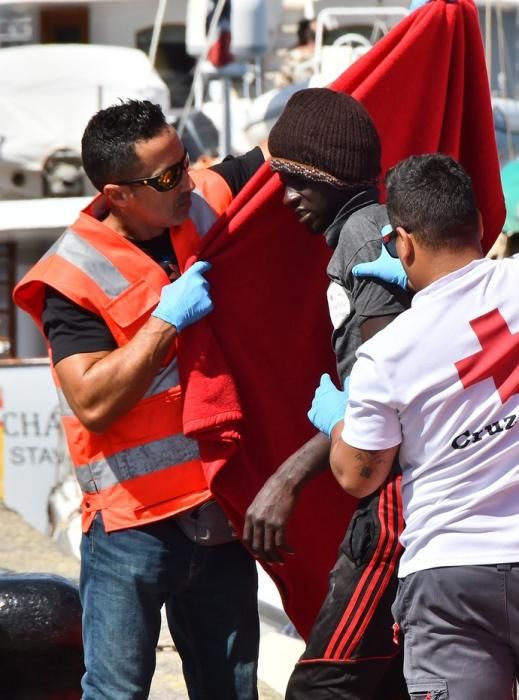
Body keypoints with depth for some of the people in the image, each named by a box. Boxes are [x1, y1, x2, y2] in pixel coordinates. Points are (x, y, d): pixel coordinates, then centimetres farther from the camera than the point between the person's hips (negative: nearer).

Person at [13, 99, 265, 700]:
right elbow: (93, 402, -21)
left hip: (221, 511, 6)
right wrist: (168, 319, -20)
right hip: (133, 521, -6)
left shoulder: (206, 204, 1)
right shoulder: (75, 276, -14)